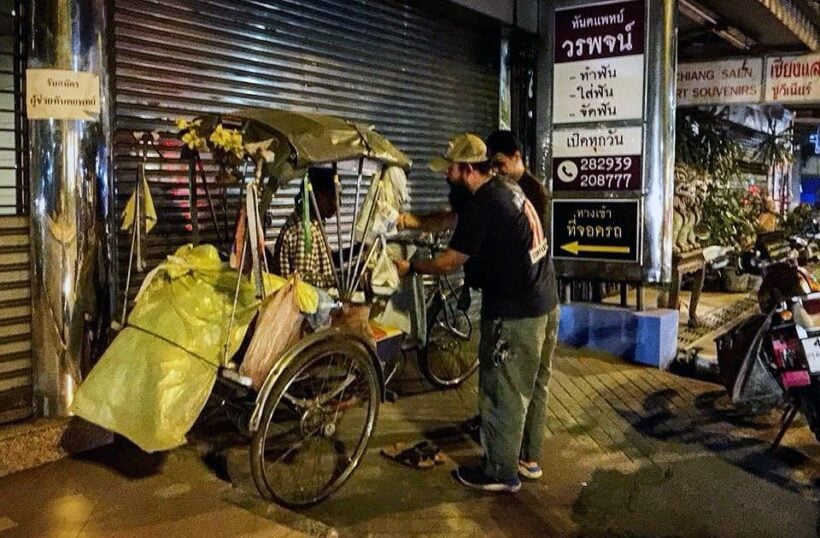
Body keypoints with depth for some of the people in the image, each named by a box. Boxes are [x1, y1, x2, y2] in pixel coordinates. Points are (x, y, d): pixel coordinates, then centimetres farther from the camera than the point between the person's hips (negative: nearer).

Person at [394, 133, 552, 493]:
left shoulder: (481, 206, -20)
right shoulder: (507, 189, 8)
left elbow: (449, 262, -14)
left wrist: (410, 268, 1)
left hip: (511, 311, -10)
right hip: (532, 301, 10)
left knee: (501, 389, 3)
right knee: (516, 388, 22)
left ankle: (500, 473, 17)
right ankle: (506, 452, 39)